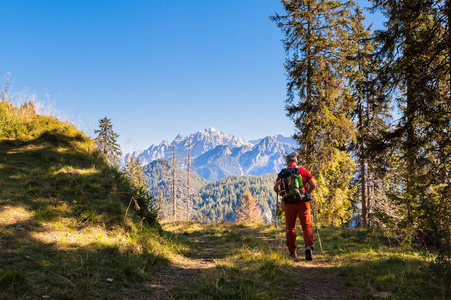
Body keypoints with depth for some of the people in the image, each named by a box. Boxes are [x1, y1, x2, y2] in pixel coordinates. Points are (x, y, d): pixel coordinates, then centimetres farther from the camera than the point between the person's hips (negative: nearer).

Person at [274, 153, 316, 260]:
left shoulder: (282, 173, 6)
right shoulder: (303, 170, 6)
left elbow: (276, 188, 5)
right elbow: (313, 185, 1)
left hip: (289, 203, 1)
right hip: (302, 202, 0)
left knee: (290, 227, 10)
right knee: (306, 225, 0)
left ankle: (292, 251, 15)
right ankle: (308, 245, -22)